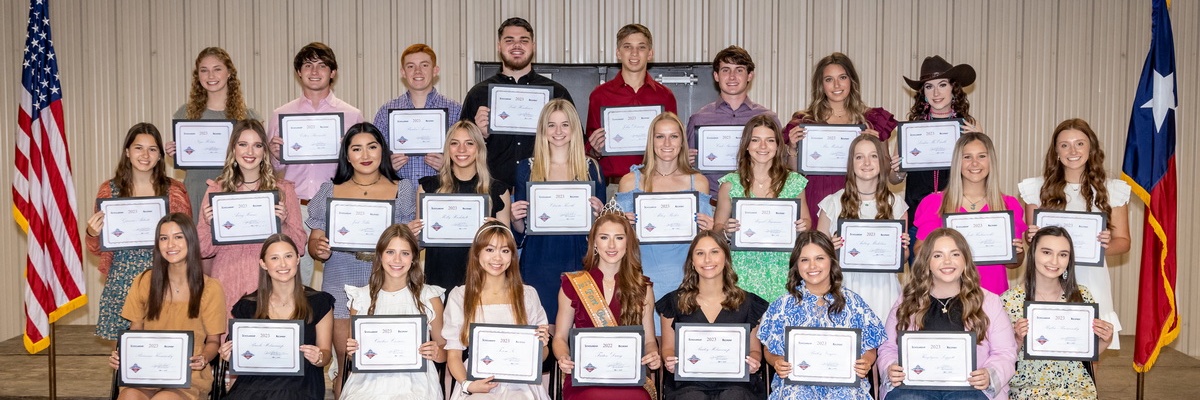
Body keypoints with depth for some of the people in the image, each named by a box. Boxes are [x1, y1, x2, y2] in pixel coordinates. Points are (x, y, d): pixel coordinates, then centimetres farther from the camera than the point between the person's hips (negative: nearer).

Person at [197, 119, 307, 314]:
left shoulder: (284, 189, 7)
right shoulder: (216, 190, 8)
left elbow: (300, 245, 4)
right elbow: (204, 250, 9)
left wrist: (282, 224, -12)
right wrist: (209, 224, -8)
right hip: (229, 286, 1)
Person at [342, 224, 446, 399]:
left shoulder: (429, 297, 6)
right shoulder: (361, 298, 10)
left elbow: (445, 351, 13)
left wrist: (436, 354, -9)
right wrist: (352, 350, -3)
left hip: (414, 381, -2)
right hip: (369, 380, 2)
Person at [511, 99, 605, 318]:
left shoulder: (591, 168, 7)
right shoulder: (526, 168, 7)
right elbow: (521, 230, 9)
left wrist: (598, 212, -10)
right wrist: (516, 219, -11)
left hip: (578, 261, 0)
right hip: (538, 264, 0)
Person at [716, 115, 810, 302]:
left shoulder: (794, 182, 5)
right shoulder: (730, 184, 2)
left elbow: (806, 221, 17)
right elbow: (717, 227, 9)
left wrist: (803, 226, -5)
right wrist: (726, 229, -12)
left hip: (782, 270, 1)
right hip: (744, 270, -1)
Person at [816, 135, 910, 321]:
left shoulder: (896, 204, 8)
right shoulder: (832, 204, 2)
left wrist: (903, 248, -4)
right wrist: (830, 248, -13)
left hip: (883, 289, 1)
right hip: (846, 287, -1)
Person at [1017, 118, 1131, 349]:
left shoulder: (1111, 190, 7)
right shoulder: (1039, 188, 7)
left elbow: (1123, 241, 9)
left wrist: (1106, 245, -13)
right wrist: (1033, 237, -11)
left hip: (1091, 280, 0)